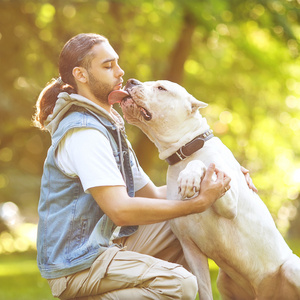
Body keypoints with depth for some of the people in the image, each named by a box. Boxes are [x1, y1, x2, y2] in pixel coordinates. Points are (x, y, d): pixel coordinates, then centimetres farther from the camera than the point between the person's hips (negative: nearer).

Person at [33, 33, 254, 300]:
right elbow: (120, 210, -27)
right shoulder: (83, 132, -17)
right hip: (77, 264, -10)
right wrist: (198, 203, -23)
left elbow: (151, 194, 19)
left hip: (106, 245, 10)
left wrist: (205, 184, 7)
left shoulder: (109, 127, 17)